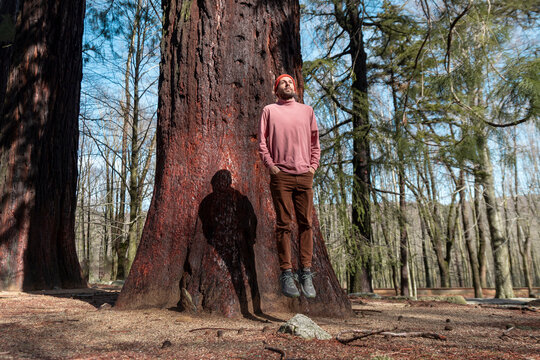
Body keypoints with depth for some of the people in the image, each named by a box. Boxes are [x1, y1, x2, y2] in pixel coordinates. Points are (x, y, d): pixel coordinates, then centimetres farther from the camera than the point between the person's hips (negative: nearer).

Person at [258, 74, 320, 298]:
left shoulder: (307, 110, 18)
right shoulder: (269, 111, 12)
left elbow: (315, 141, 18)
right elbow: (262, 142, 6)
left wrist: (313, 165, 6)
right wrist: (271, 165, -5)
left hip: (304, 175, 2)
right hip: (281, 175, -2)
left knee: (306, 223, -1)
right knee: (283, 224, -3)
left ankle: (306, 273, 5)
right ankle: (286, 273, 3)